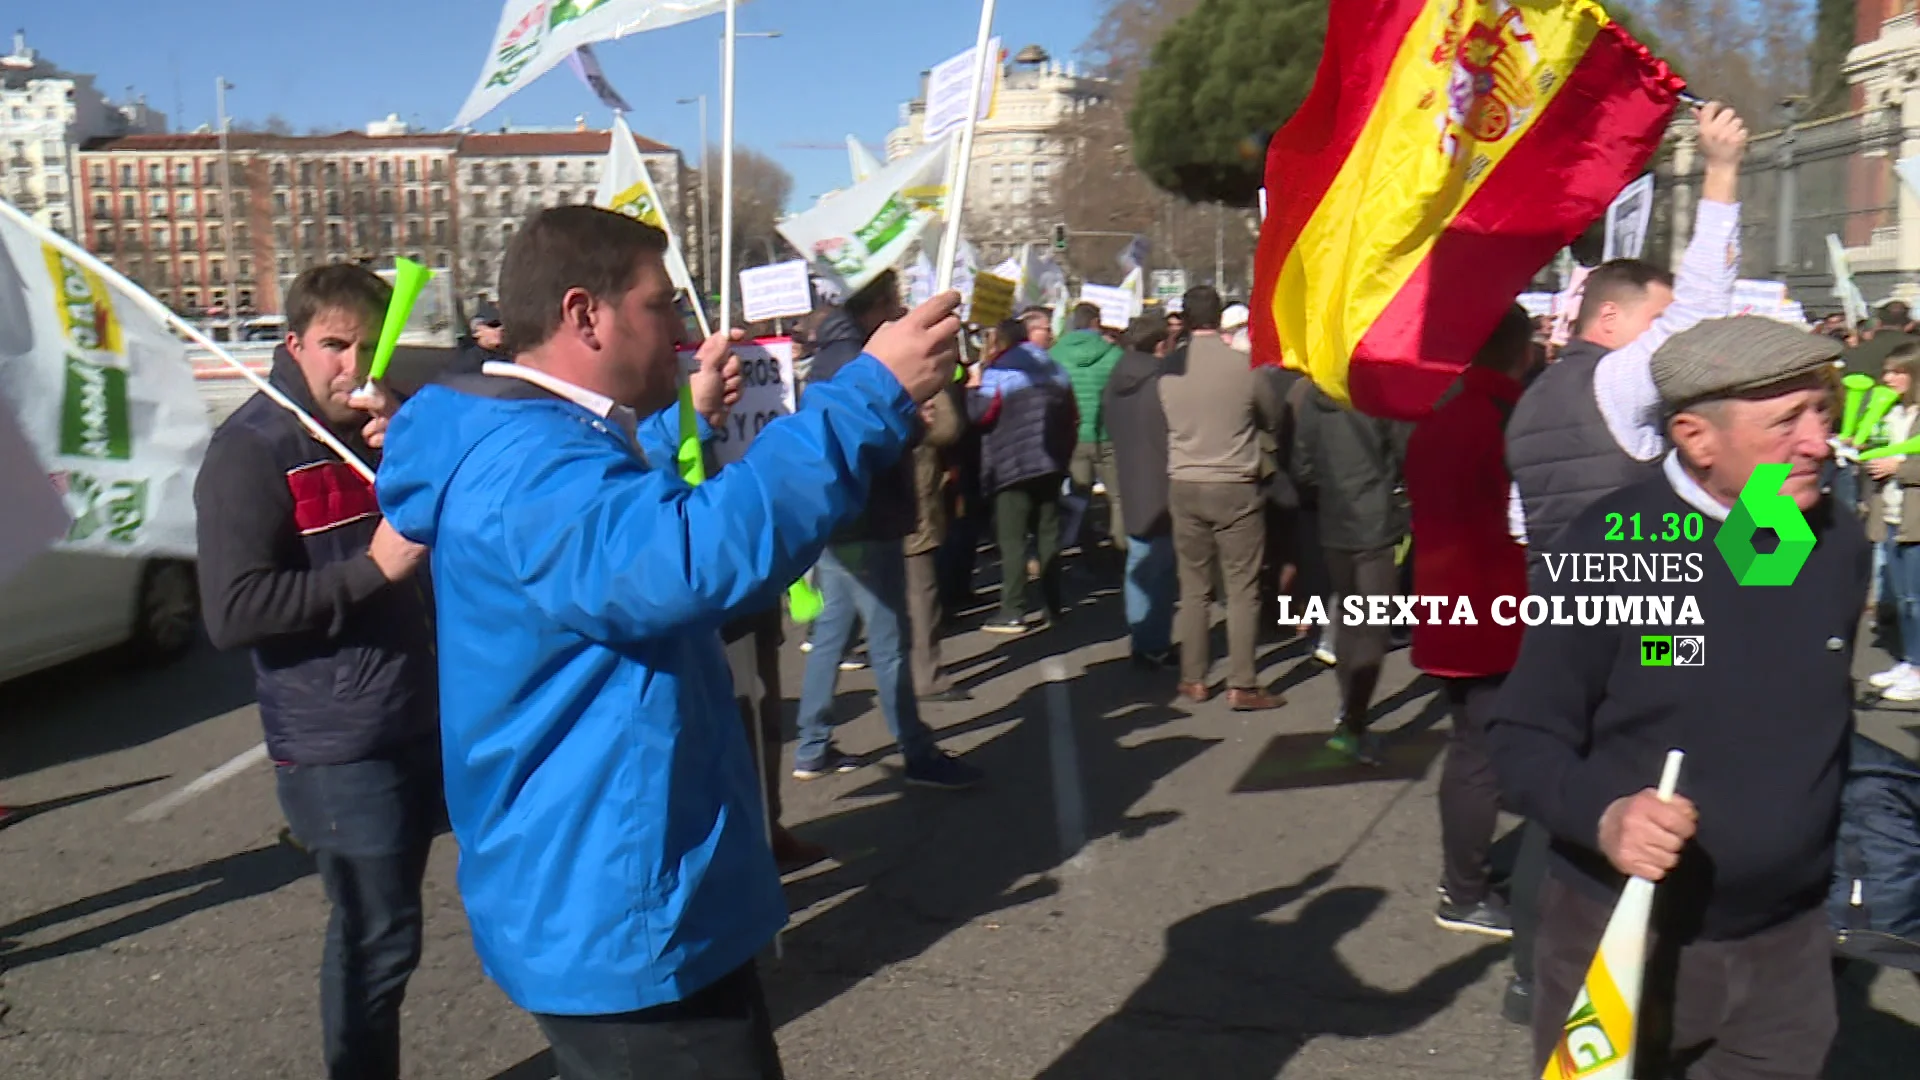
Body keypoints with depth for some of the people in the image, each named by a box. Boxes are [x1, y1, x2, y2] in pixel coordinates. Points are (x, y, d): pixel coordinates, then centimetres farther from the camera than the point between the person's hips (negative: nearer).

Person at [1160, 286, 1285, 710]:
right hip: (1236, 488, -3)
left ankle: (1194, 679, 18)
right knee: (1243, 589, 3)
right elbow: (1274, 417, 4)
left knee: (1194, 587, 12)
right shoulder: (1242, 365, -10)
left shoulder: (1168, 369, -4)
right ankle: (1242, 686, 3)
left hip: (1184, 487, 3)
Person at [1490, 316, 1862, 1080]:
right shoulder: (1610, 545, -18)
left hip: (1788, 946, 4)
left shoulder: (1839, 542, -2)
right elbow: (1523, 735, -14)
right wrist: (1601, 814, -31)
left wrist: (1823, 867, 12)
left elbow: (1826, 726, 12)